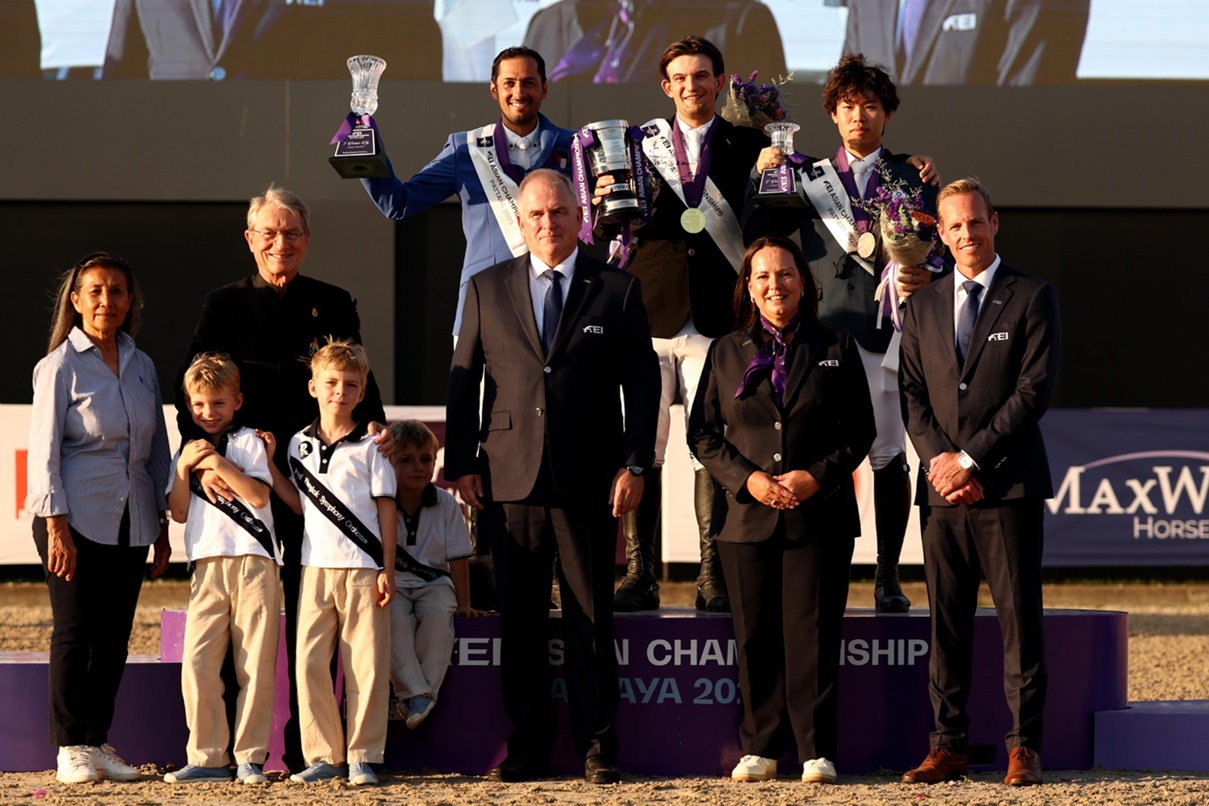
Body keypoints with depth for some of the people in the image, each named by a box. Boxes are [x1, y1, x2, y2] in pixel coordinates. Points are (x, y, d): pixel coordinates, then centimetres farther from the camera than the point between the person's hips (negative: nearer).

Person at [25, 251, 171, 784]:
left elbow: (157, 450, 15)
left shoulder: (141, 366, 10)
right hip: (77, 520, -5)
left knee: (114, 636, 5)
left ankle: (98, 740, 12)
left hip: (131, 521, 5)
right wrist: (56, 528, -14)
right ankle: (70, 748, 4)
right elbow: (45, 451, -7)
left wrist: (162, 527, 14)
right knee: (74, 632, -2)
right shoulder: (60, 366, -5)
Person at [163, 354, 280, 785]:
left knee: (255, 664, -4)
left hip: (253, 561, -4)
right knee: (197, 663, -6)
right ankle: (207, 757, 0)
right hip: (208, 567, 4)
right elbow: (179, 512, 11)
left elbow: (259, 494, -7)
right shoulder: (187, 451, 19)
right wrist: (184, 468, 0)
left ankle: (251, 757, 1)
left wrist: (219, 463, -9)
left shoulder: (248, 442, 6)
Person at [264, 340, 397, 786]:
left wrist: (387, 569, -4)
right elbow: (300, 504, 15)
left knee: (366, 665, -3)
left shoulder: (370, 446, 1)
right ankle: (324, 756, 6)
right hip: (316, 568, 3)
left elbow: (386, 509, 1)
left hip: (363, 569, -3)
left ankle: (362, 757, 3)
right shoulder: (300, 443, 11)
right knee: (310, 662, -1)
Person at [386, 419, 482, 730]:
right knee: (395, 617, -34)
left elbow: (458, 558, 3)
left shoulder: (446, 504, 1)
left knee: (438, 613, -33)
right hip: (392, 584, -1)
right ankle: (414, 692, -31)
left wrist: (464, 604, 0)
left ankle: (426, 690, -25)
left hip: (434, 582, 1)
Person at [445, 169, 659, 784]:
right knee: (519, 620, 3)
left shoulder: (617, 291, 6)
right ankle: (525, 748, 10)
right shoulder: (487, 289, 10)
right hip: (510, 478, 1)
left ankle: (597, 748, 8)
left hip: (589, 480, -1)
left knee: (590, 619, 2)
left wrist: (634, 465, -4)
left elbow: (642, 382, 5)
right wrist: (462, 463, 3)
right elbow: (463, 380, 11)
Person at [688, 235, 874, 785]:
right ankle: (759, 749, 9)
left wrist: (816, 476, -10)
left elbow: (860, 431, 5)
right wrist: (747, 478, -7)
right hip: (748, 515, 2)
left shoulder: (836, 349, 7)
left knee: (812, 634, -4)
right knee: (756, 637, 2)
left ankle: (817, 751, 1)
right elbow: (703, 434, 9)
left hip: (819, 515, -2)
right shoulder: (725, 353, 10)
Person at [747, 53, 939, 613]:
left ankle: (888, 578, 6)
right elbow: (758, 234, 9)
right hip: (824, 328, 1)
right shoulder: (809, 179, 15)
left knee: (888, 453, -1)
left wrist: (924, 274, -15)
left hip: (887, 328, -1)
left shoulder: (912, 178, 12)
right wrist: (763, 177, -4)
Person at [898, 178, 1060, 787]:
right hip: (942, 489, 4)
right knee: (946, 622, 3)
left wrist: (970, 460, -10)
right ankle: (949, 747, 6)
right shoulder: (922, 307, 16)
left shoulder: (1032, 298, 2)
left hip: (1008, 485, -4)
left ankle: (1024, 748, 1)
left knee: (1019, 618, -3)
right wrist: (939, 460, -6)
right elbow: (912, 395, 11)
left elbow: (1034, 390, -6)